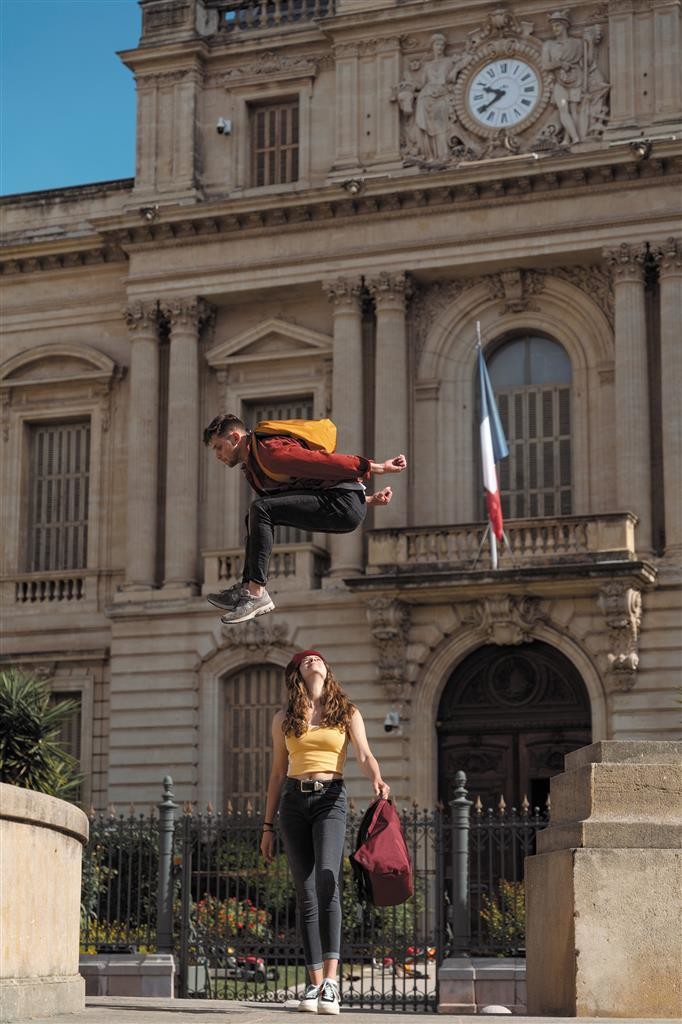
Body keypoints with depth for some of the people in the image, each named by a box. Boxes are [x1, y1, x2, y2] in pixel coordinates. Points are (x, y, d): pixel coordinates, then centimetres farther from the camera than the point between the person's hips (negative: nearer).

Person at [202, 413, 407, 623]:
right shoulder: (251, 468, 20)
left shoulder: (269, 451, -14)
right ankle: (247, 587, 9)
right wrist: (366, 499, 19)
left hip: (345, 502, -10)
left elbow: (322, 462, -16)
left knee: (261, 509, -20)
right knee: (256, 518, 16)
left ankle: (257, 594, -21)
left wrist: (379, 468, -15)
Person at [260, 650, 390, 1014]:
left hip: (330, 798, -2)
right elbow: (277, 774, 16)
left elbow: (364, 756, -4)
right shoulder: (284, 719, 13)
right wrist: (268, 826, 13)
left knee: (327, 878, -23)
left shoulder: (348, 713, 9)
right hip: (293, 800, 2)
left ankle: (331, 980, -28)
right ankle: (315, 982, 3)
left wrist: (376, 779, -27)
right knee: (305, 892, -1)